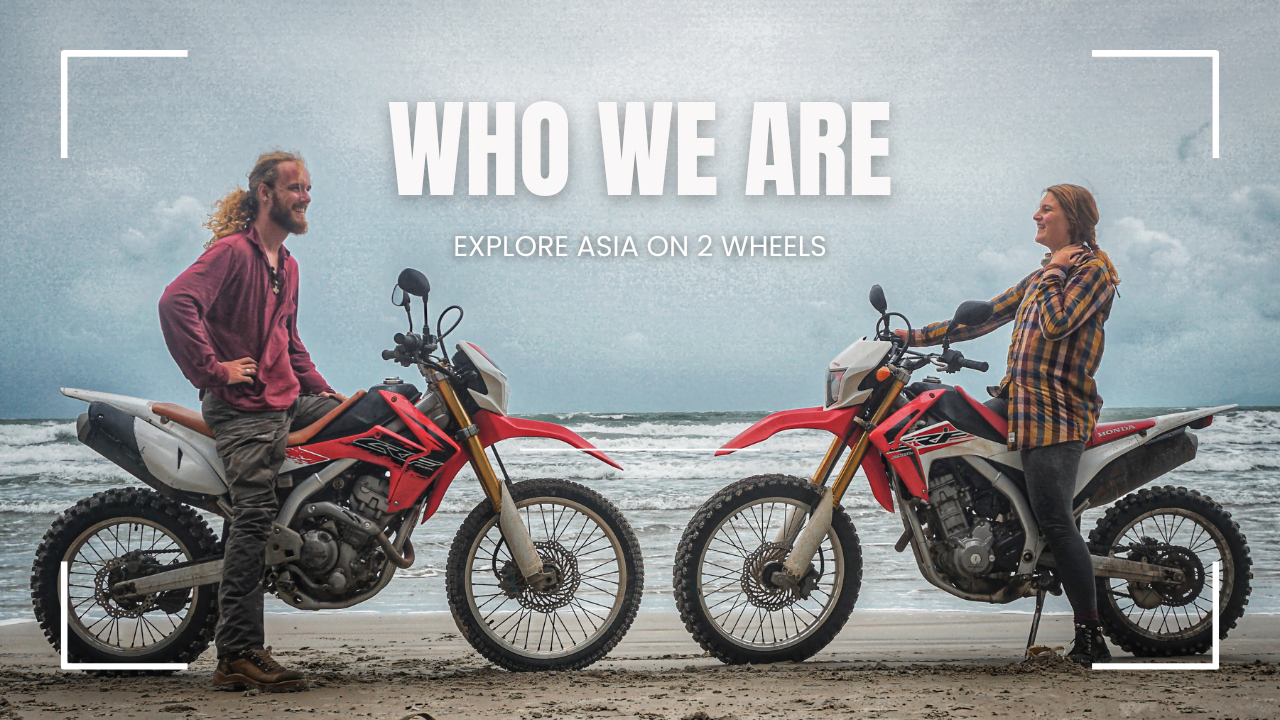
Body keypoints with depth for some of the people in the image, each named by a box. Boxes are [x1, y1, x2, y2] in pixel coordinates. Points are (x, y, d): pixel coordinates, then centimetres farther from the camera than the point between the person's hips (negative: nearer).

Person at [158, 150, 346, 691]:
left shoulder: (286, 264, 21)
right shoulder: (232, 250, -9)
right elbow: (177, 302, -26)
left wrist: (321, 389, 23)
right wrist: (214, 368, -24)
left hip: (287, 399, 9)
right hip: (243, 409, -9)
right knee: (253, 519, -13)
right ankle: (237, 656, -13)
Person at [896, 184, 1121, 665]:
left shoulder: (1093, 271, -4)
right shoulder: (1042, 278, 22)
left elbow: (1057, 323, -21)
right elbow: (983, 319, 22)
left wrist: (1054, 273, -5)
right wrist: (916, 336, 18)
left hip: (1057, 411, -9)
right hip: (1017, 398, 9)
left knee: (1055, 522, -13)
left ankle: (1091, 638, -10)